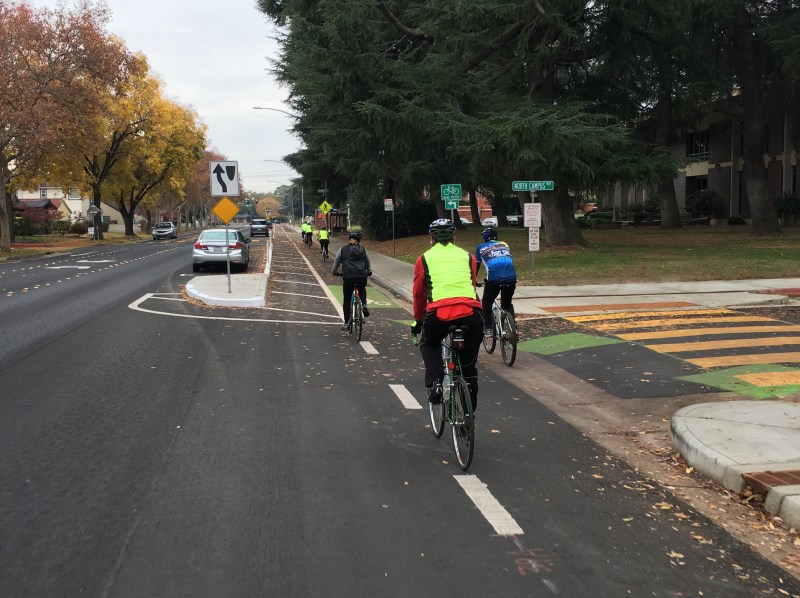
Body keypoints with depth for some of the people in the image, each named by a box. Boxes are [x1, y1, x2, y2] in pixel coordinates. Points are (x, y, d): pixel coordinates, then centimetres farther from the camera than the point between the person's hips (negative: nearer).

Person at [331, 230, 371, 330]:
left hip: (348, 278, -1)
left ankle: (346, 323, 11)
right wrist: (369, 272, 41)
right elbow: (368, 262, 23)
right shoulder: (363, 249, 12)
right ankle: (364, 305, 7)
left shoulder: (343, 250, 8)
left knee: (346, 300, 12)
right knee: (362, 290, 34)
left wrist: (334, 272, 33)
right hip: (362, 277, 2)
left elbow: (336, 262, 15)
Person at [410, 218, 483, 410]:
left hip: (439, 313, -2)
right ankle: (469, 412, 24)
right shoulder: (467, 257, 22)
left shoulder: (425, 258, 17)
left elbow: (418, 294, 22)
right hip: (470, 313, 2)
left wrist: (418, 321, 35)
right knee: (469, 364, 20)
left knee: (428, 343, 30)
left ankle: (435, 383, 7)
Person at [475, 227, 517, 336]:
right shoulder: (504, 245, 26)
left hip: (493, 278, -3)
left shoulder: (481, 248, 17)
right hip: (511, 278, 3)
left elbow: (476, 266, 21)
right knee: (507, 304, 24)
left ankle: (488, 329, 13)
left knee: (487, 304, 19)